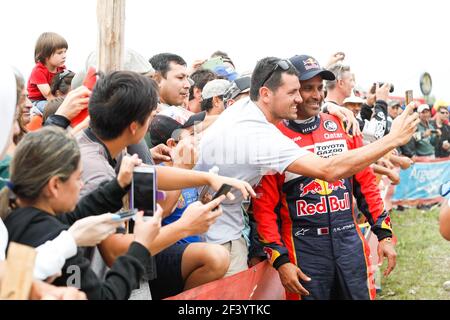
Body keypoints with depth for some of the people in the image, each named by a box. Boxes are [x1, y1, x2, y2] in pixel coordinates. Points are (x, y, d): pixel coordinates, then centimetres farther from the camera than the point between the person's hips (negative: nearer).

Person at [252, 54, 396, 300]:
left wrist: (384, 233, 7)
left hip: (350, 240, 4)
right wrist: (280, 260, -10)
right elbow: (265, 205, -6)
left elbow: (365, 182, 11)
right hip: (304, 248, -3)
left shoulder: (342, 126, 6)